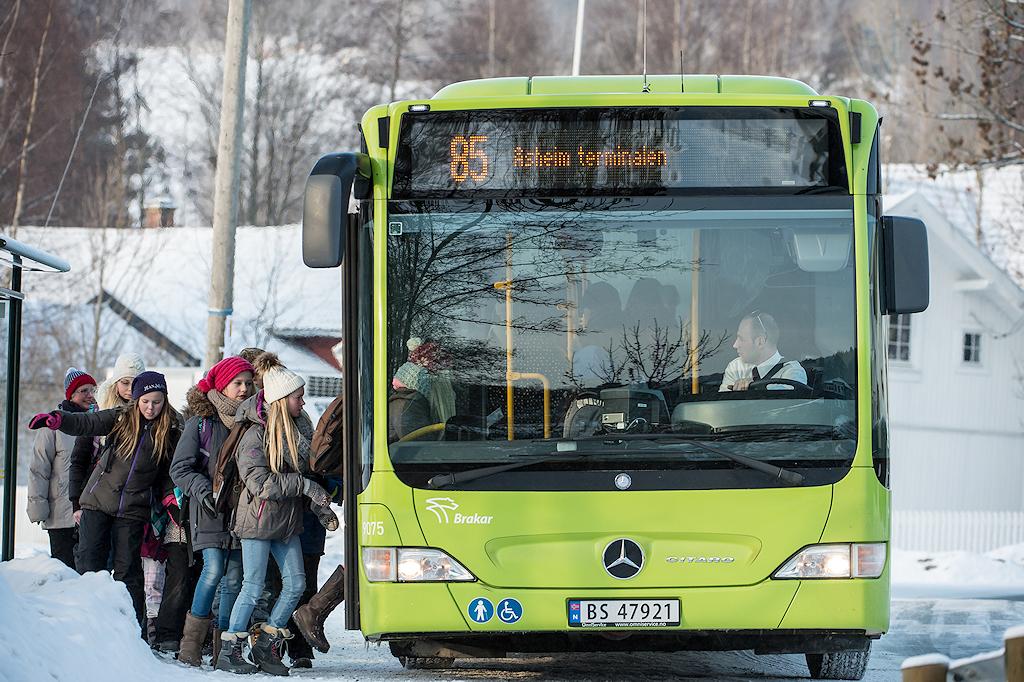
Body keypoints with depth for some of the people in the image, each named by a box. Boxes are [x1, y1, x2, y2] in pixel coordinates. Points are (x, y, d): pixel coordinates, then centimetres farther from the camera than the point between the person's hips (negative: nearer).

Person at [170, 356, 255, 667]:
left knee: (233, 579, 2)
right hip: (210, 511, -4)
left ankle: (223, 649, 9)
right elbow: (180, 468, -3)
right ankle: (191, 643, -9)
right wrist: (202, 489, -18)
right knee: (214, 571, -18)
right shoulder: (201, 422, -1)